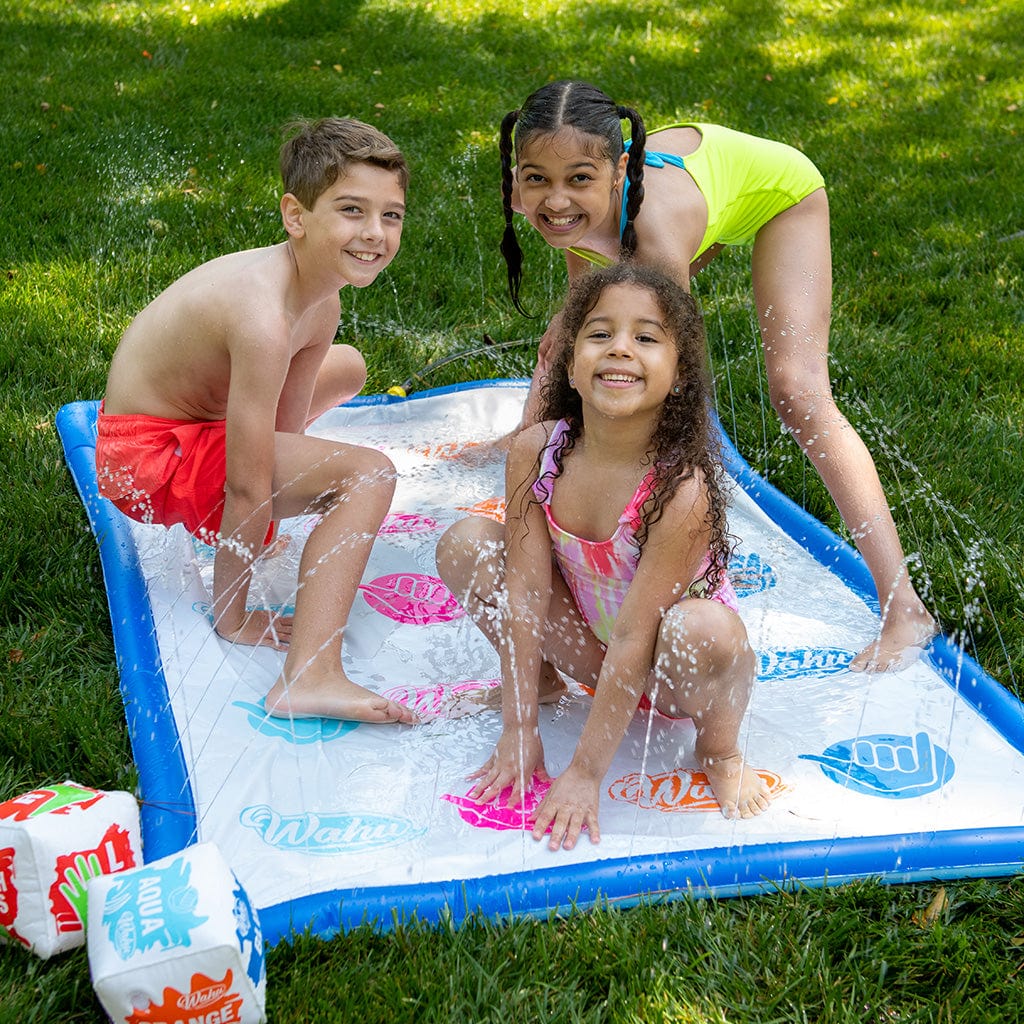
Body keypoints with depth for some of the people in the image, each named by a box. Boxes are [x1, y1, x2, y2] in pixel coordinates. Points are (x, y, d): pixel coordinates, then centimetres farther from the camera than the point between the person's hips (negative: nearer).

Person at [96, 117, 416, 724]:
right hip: (149, 456, -10)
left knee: (347, 367, 27)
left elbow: (288, 430, 2)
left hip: (189, 414, 10)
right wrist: (232, 616, -21)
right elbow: (248, 490, -29)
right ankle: (310, 677, -31)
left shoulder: (322, 302, -5)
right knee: (368, 474, -24)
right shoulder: (265, 319, -34)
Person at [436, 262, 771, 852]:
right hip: (588, 642, 4)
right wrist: (519, 732, -14)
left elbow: (634, 637, -30)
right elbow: (526, 591, -15)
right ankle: (541, 681, 13)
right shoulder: (536, 451, -18)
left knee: (701, 628, -39)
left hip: (667, 669, -4)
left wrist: (585, 773, -25)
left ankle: (719, 747, -4)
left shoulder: (680, 488, -32)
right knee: (466, 544, -13)